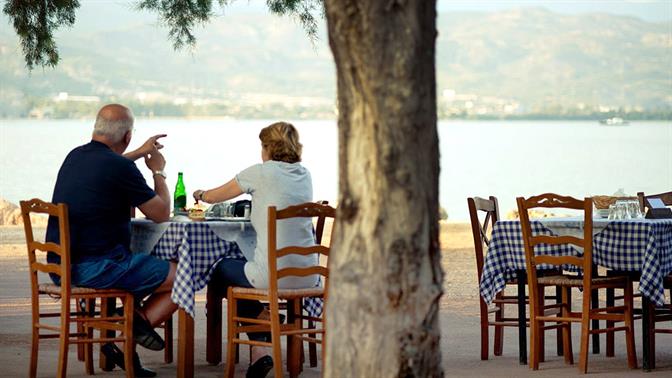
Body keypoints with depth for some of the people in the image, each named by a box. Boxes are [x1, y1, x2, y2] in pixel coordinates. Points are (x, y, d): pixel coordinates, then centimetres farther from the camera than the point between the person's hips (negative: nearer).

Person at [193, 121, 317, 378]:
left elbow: (213, 197, 11)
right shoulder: (304, 175, 11)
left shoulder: (260, 172, -4)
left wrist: (200, 194, 32)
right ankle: (260, 351, 23)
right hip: (307, 278, 6)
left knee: (220, 271, 23)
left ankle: (265, 318, 15)